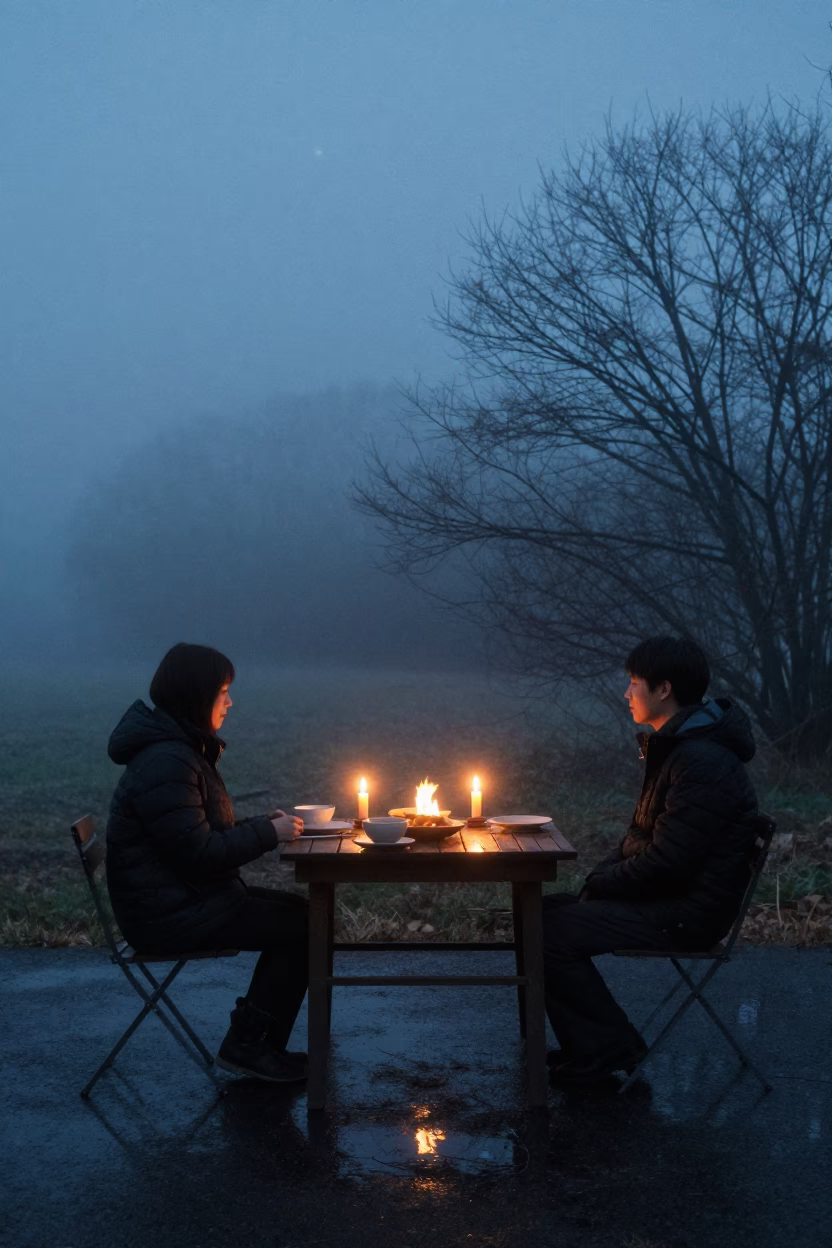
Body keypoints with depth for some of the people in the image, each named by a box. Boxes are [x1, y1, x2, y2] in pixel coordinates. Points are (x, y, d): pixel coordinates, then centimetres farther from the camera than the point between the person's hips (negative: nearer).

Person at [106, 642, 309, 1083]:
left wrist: (261, 825, 3)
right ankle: (247, 1046, 2)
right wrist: (267, 833, -14)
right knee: (303, 925, -9)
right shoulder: (167, 764, -22)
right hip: (169, 914, -10)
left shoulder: (182, 749, 12)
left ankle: (258, 1044, 11)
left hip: (184, 895, 10)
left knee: (297, 910, 7)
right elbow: (199, 853, -24)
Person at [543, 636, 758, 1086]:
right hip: (667, 896, 10)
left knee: (552, 934, -19)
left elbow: (668, 861, -26)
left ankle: (610, 1049, -2)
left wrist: (602, 881, -12)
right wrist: (603, 875, 3)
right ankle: (588, 1044, 11)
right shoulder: (676, 746, 11)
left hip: (686, 912, -10)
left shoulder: (702, 761, -23)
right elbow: (644, 837, 19)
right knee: (544, 911, 5)